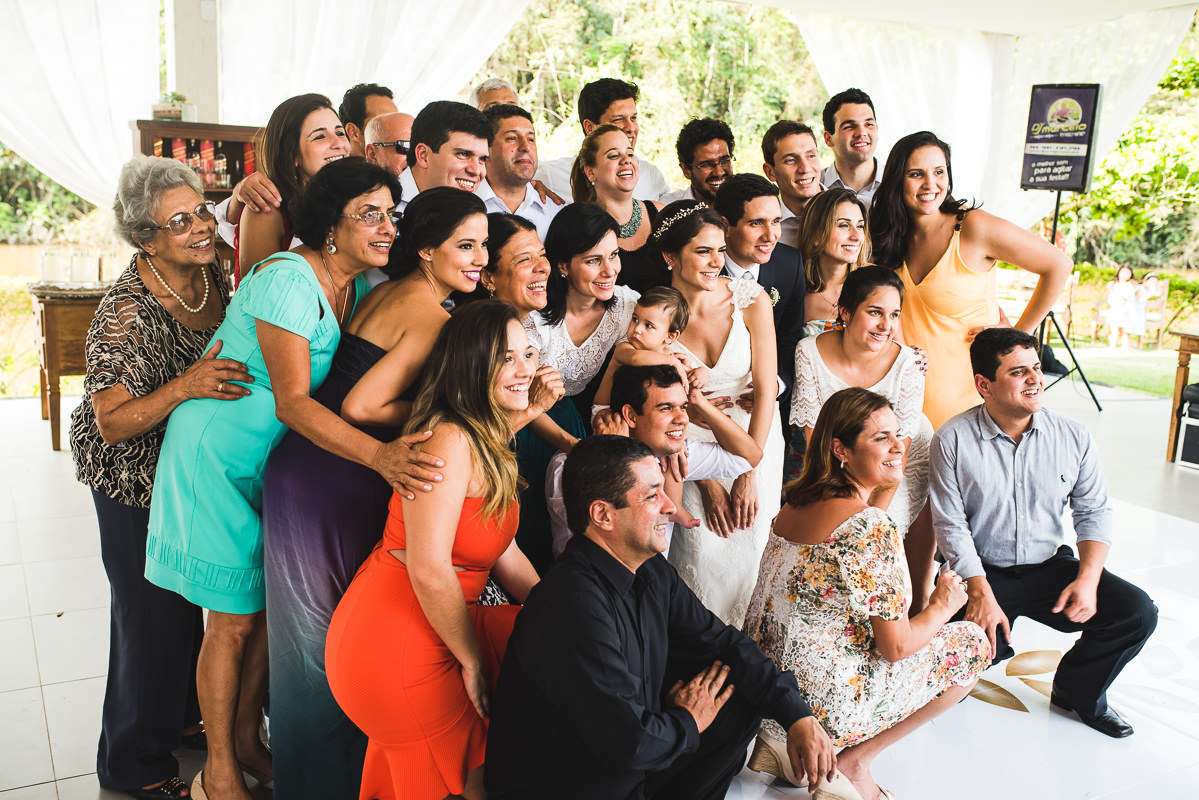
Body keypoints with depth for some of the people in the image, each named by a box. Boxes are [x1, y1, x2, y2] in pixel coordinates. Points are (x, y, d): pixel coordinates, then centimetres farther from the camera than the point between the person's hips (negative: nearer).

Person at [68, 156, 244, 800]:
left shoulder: (211, 272, -7)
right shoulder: (127, 312, -26)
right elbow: (111, 426, -25)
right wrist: (185, 386, -39)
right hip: (138, 483, -7)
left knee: (190, 600, 20)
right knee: (152, 613, 5)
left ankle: (180, 716, 44)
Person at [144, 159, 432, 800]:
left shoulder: (357, 283, 0)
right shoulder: (288, 280, -26)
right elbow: (293, 402, -33)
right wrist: (377, 453, -45)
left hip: (277, 456, 7)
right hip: (219, 454, -7)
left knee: (272, 603, 14)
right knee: (235, 619, 2)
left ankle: (246, 741, 34)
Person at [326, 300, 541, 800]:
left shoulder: (487, 443, 9)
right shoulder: (449, 440, -23)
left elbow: (504, 554, 12)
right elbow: (429, 571, -28)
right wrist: (474, 661, -15)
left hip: (438, 627, 9)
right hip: (395, 649, -9)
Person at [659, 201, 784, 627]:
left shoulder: (751, 299, -11)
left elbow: (765, 389, -9)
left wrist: (749, 475, -11)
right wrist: (705, 481, -10)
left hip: (754, 438, 1)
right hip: (691, 445, 0)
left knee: (748, 542, -8)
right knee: (704, 548, -13)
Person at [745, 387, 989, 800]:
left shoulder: (796, 504, 4)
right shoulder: (871, 526, -21)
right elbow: (896, 646, -17)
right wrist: (942, 606, 4)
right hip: (820, 706, -8)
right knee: (972, 642, 6)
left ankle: (785, 744, 15)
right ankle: (852, 762, 5)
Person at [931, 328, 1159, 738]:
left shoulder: (1073, 436, -2)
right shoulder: (952, 440, -12)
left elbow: (1094, 512, 2)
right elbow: (951, 524, -12)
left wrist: (1088, 579, -13)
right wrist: (980, 592, -21)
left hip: (1050, 565, 4)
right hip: (982, 570, -3)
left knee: (1138, 612, -14)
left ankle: (1078, 691, 13)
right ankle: (998, 643, 15)